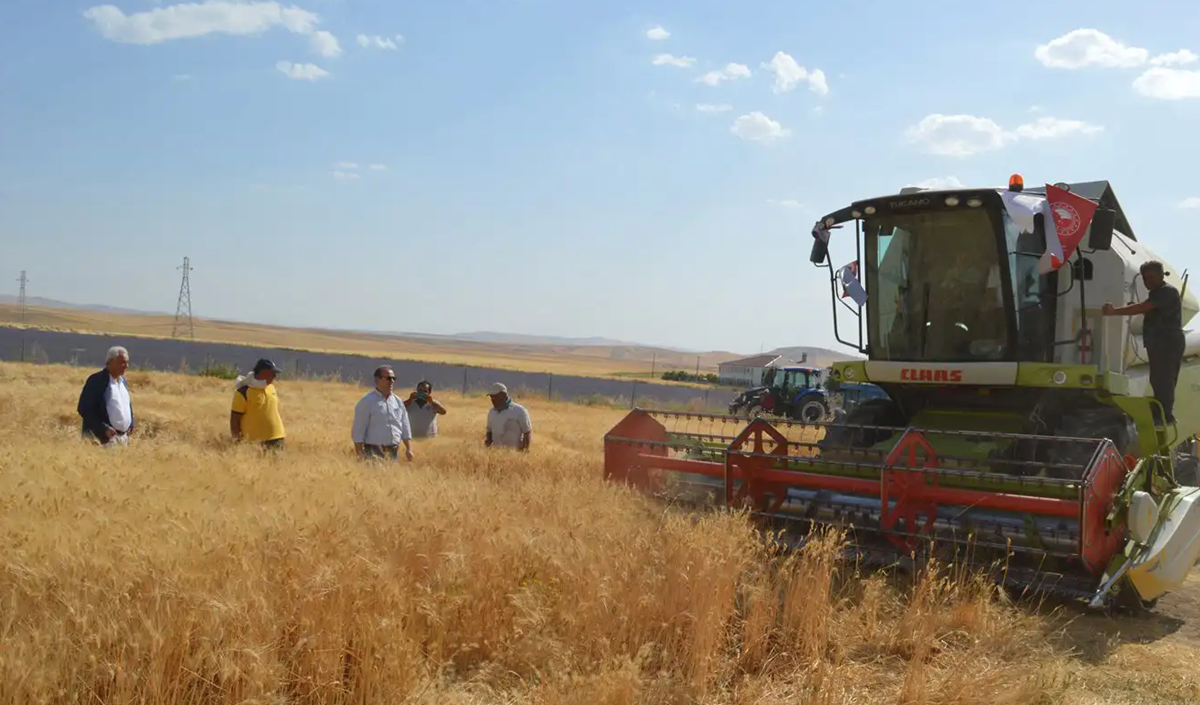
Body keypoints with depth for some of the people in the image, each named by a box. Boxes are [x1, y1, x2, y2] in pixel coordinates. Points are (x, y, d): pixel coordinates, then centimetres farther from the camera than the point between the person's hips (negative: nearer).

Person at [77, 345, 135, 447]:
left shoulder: (122, 380, 13)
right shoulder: (96, 380, -10)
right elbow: (83, 408, -14)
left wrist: (131, 423, 9)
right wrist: (104, 429, -19)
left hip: (124, 437, 7)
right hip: (102, 437, -7)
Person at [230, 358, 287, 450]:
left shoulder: (271, 387, 11)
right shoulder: (244, 392, -10)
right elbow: (234, 418, -9)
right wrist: (237, 440, -12)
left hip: (276, 439, 6)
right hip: (255, 442, -6)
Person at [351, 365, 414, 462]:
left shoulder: (398, 401, 12)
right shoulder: (367, 402, -5)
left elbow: (405, 428, 16)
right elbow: (358, 430, -8)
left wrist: (409, 449, 8)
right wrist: (360, 454, -13)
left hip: (394, 452, 6)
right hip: (374, 452, -6)